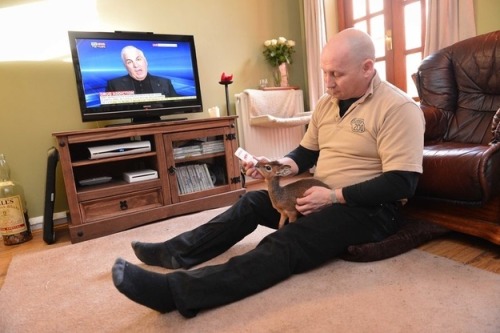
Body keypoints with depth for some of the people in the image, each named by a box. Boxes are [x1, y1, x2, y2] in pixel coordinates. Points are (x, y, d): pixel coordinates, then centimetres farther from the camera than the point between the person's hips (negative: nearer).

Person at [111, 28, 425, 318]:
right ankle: (177, 253, 4)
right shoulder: (327, 102, 7)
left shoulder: (398, 108, -16)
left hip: (368, 208, -8)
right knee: (252, 202, 0)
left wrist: (334, 196, -24)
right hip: (322, 196, 8)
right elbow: (306, 154, 14)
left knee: (286, 244, -30)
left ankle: (174, 290, -39)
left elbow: (401, 184, -21)